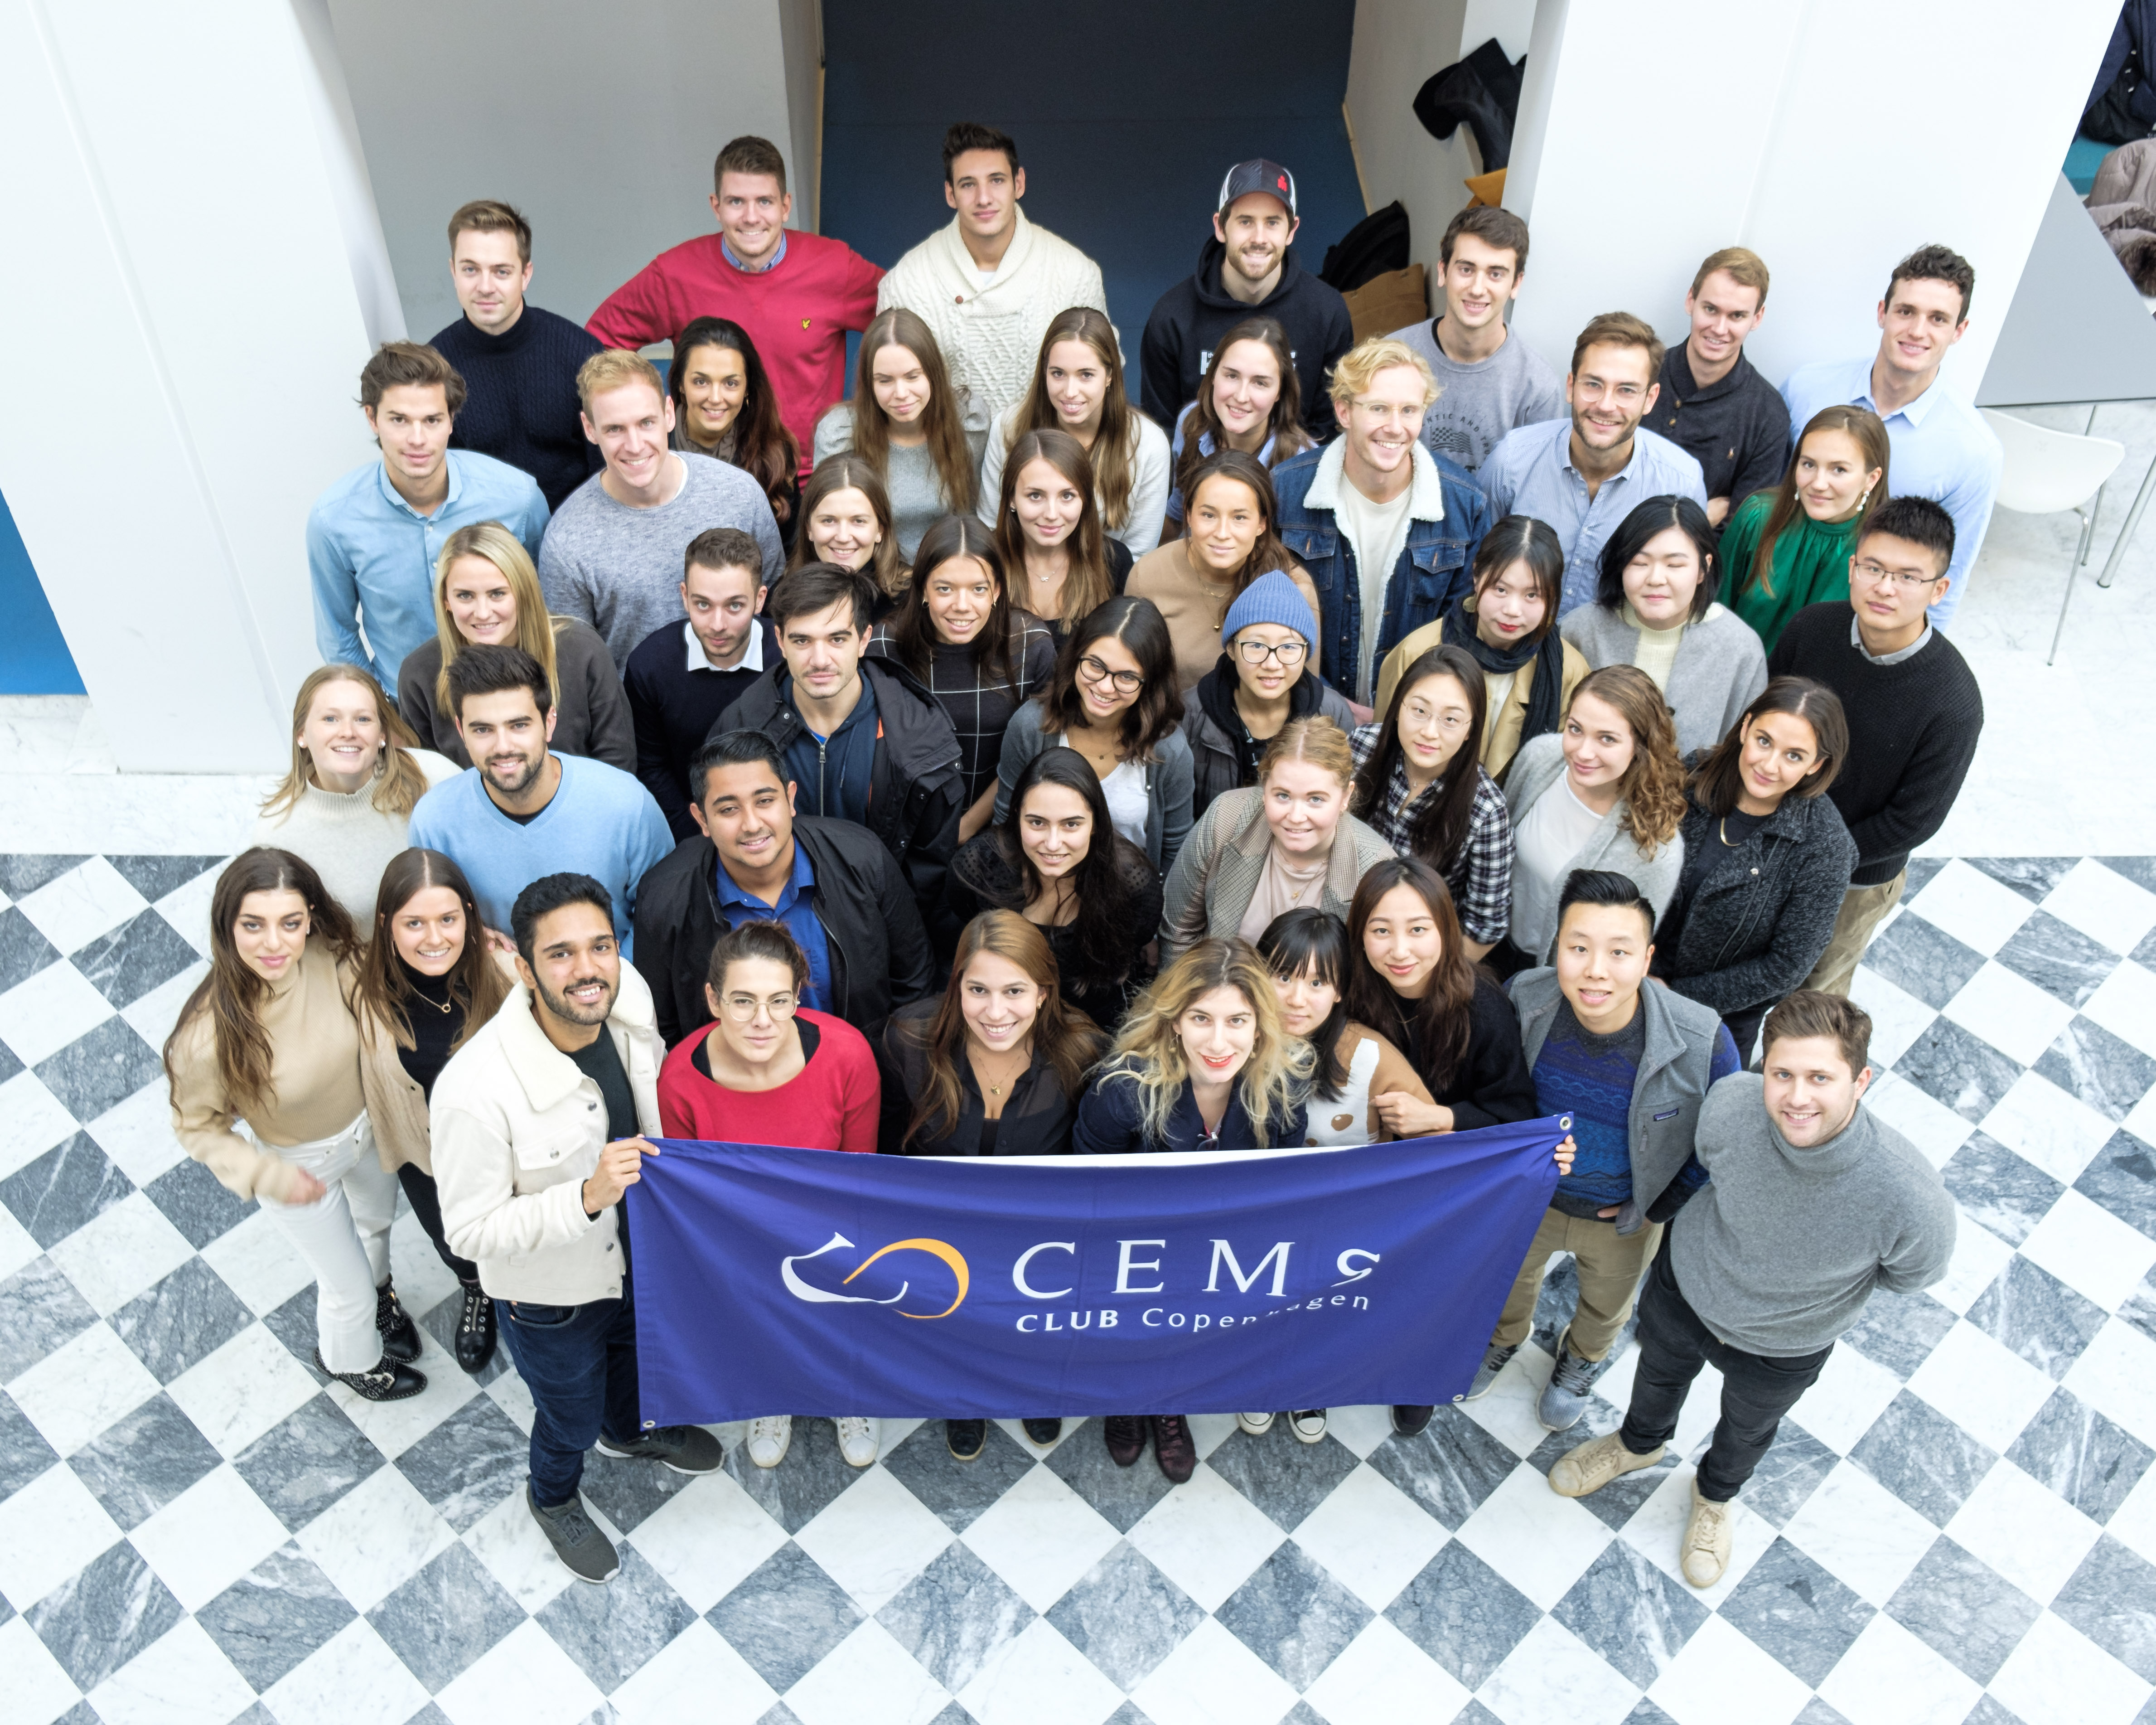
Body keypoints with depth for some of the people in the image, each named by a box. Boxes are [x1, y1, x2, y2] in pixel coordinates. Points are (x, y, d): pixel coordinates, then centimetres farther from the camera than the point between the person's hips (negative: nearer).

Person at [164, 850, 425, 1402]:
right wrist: (266, 1176, -27)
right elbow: (197, 1127, -19)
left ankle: (378, 1294, 69)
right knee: (349, 1285, 19)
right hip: (301, 1165, -3)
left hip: (367, 1127, 4)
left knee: (376, 1222, 34)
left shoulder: (331, 957, -30)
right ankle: (350, 1358, 55)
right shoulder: (209, 1037, -38)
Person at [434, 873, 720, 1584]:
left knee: (638, 1352, 34)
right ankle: (552, 1498, 59)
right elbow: (470, 1232, -28)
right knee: (573, 1417, 24)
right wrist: (588, 1197, -40)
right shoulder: (475, 1091, -39)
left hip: (639, 1253, 5)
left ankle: (628, 1430, 70)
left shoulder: (630, 1001, -23)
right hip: (552, 1294, -5)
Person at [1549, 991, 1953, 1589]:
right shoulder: (1730, 1104, -36)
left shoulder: (1911, 1197, -42)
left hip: (1782, 1348, -1)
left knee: (1748, 1427, 32)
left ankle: (1716, 1494, 67)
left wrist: (1824, 1289, -6)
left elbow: (1912, 1273, -16)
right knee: (1659, 1373, 34)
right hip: (1684, 1285, 1)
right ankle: (1641, 1442, 69)